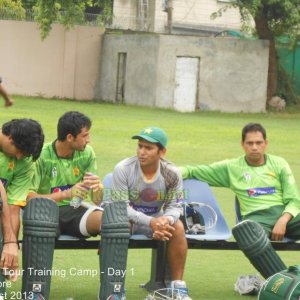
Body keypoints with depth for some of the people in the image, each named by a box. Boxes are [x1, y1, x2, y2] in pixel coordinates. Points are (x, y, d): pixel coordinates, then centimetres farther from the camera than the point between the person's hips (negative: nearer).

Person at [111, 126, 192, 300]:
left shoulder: (172, 174, -12)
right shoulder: (123, 169, -20)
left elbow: (175, 206, -8)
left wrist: (166, 220, -35)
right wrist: (151, 222, -36)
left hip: (156, 219, 3)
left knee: (177, 226, -26)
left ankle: (178, 285, -16)